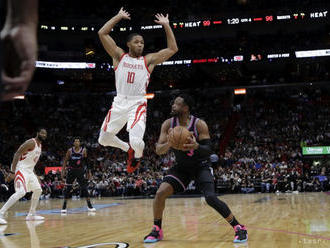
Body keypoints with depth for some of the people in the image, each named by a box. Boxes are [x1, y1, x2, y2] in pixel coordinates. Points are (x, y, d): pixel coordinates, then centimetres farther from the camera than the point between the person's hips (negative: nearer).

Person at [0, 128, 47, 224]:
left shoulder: (40, 145, 15)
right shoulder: (31, 142, -14)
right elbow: (17, 154, -19)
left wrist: (35, 176, 24)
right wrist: (13, 171, -26)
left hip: (30, 171, 10)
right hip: (22, 169, -10)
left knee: (38, 190, 17)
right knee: (21, 192, -26)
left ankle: (31, 215, 26)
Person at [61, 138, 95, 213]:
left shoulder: (84, 150, -3)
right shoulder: (70, 151, -2)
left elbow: (87, 161, 2)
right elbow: (65, 161, 5)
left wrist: (89, 171, -2)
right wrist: (63, 171, -2)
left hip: (80, 171, 0)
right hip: (71, 171, 0)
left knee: (84, 188, -3)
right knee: (67, 188, -2)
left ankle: (89, 205, 6)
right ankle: (64, 207, 6)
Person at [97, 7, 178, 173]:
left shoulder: (148, 60, 9)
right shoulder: (119, 56, 9)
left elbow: (172, 49, 5)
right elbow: (102, 33, 2)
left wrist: (166, 25, 5)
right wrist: (119, 17, 6)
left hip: (138, 104, -2)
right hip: (119, 102, 2)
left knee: (136, 141, -23)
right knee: (104, 139, 7)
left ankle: (137, 155, 16)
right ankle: (128, 148, 36)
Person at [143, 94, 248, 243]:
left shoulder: (199, 124, -19)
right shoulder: (168, 124, -10)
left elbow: (209, 151, -20)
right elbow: (158, 150, -13)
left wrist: (196, 146, -43)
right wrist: (169, 143, -36)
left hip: (201, 166, -3)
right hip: (182, 167, 3)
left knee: (211, 198, -22)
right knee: (160, 193, -14)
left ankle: (239, 228, -8)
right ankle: (156, 230, 5)